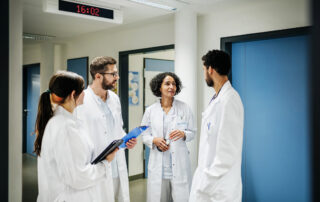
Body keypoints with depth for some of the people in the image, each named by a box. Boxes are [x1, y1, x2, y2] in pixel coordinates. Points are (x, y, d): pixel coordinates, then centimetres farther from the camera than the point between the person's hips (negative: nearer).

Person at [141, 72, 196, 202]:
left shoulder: (184, 108, 1)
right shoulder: (150, 111, 3)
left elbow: (192, 132, 7)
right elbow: (144, 135, 9)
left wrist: (183, 134, -14)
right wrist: (154, 140, -11)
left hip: (179, 164, 0)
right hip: (158, 165, 1)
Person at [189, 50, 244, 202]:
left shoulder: (229, 101, -20)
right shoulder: (217, 98, 11)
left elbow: (228, 153, -24)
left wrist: (205, 184, -18)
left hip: (218, 189, -8)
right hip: (209, 178, 8)